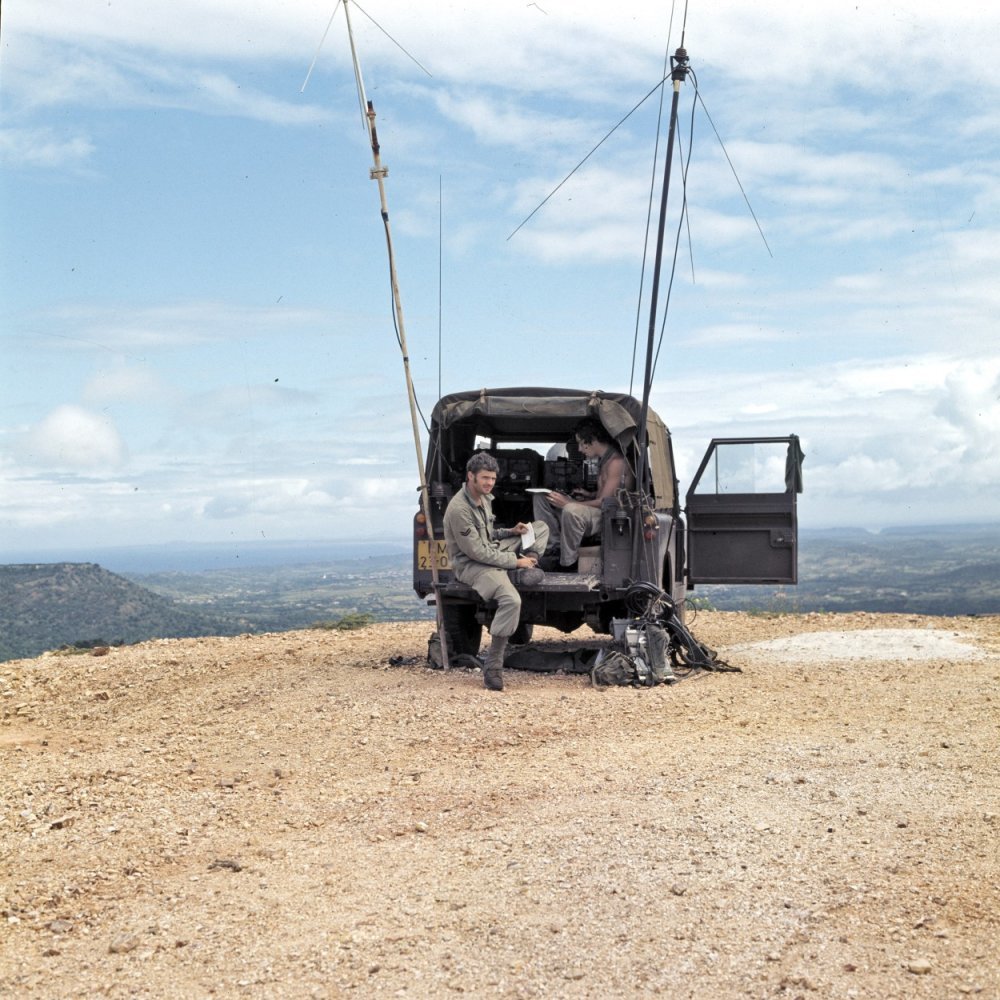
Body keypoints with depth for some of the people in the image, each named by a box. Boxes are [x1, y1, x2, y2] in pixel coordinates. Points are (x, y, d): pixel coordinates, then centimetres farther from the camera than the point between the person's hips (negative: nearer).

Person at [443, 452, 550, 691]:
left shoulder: (485, 498, 8)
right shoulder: (459, 509, -22)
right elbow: (476, 551, -23)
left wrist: (511, 531, 1)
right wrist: (516, 561, -19)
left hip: (494, 552, 10)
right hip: (471, 564, -9)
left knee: (541, 527, 11)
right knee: (511, 600, -35)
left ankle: (524, 572, -10)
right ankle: (492, 667, -26)